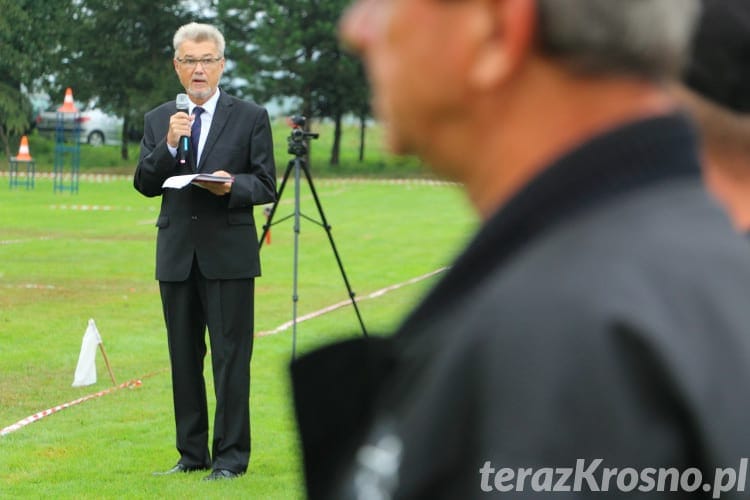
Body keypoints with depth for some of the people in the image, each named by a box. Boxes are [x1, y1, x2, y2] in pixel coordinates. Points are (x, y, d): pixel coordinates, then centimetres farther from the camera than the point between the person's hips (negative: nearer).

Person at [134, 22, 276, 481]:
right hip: (177, 254, 4)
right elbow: (145, 185, 4)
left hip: (229, 254, -4)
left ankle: (231, 456, 0)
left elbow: (266, 186, 0)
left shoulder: (250, 117, 2)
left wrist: (233, 186, -20)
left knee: (231, 356, -4)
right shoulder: (158, 120, 11)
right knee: (184, 357, 9)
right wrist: (168, 145, -12)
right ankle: (192, 454, 17)